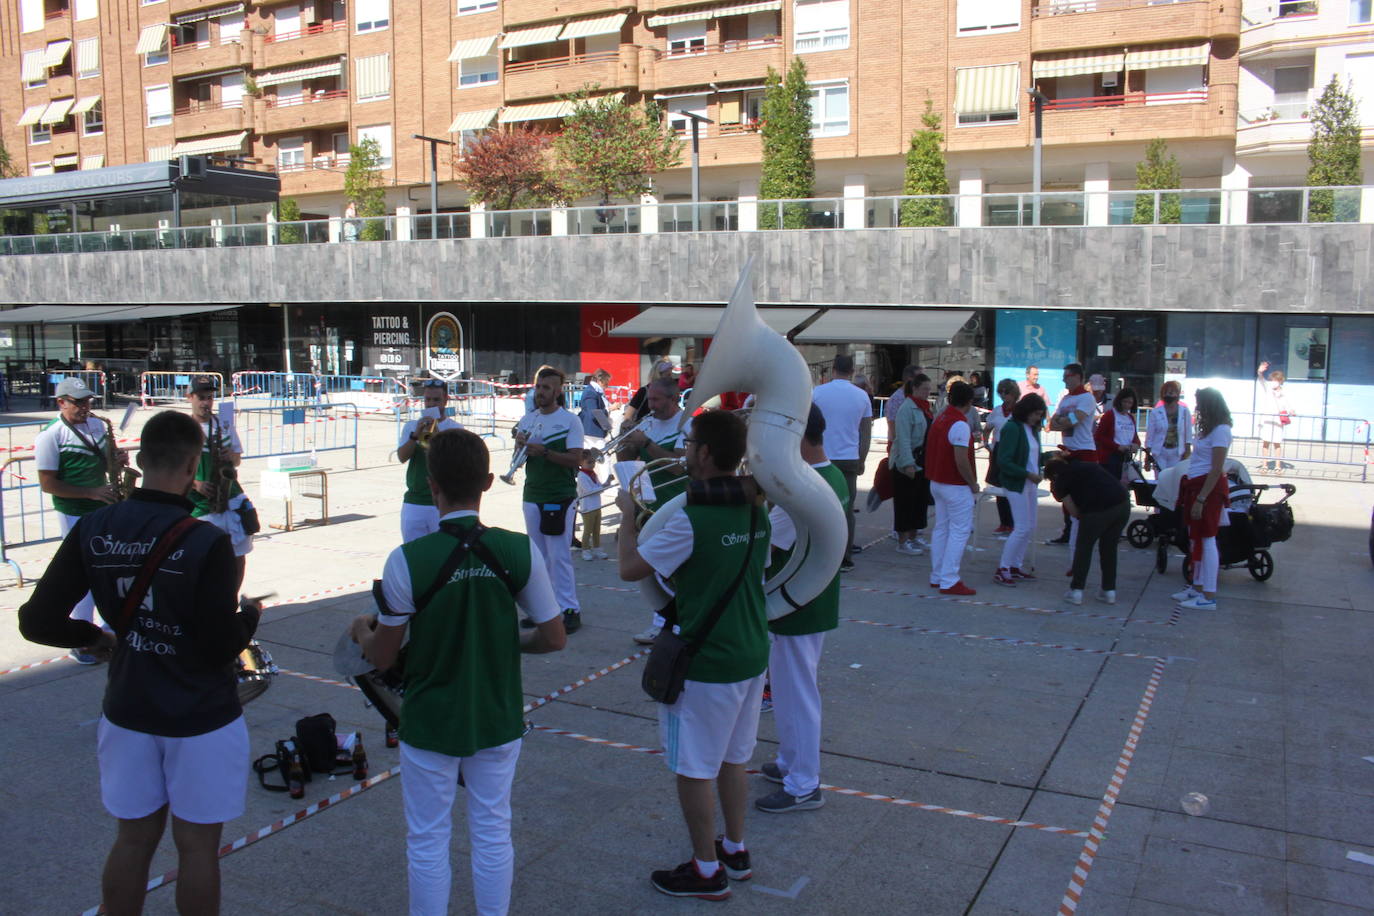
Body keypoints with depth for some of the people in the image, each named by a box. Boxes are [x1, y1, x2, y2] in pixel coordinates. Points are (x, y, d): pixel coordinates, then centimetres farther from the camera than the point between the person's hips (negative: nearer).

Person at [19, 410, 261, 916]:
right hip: (201, 719, -4)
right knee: (196, 845, 11)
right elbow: (220, 648, -19)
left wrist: (96, 637, 12)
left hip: (127, 712, 5)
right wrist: (249, 614, 0)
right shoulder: (206, 542, -22)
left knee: (133, 838, 20)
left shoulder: (93, 529, -7)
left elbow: (37, 621, -5)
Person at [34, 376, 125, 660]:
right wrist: (92, 493, -20)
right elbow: (48, 484, -15)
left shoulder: (98, 425, 7)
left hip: (105, 509, 6)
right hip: (76, 516, -6)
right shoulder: (50, 437, -12)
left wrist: (117, 461, -5)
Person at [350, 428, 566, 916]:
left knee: (427, 841, 15)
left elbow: (382, 657, -10)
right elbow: (554, 638, -6)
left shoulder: (407, 560, -20)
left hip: (430, 725, -2)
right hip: (498, 720, 2)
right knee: (493, 834, 18)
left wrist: (361, 631, 12)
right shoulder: (519, 551, -13)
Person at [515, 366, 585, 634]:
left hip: (560, 498, -6)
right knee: (537, 556, 12)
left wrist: (544, 451, -24)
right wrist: (521, 446, -7)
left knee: (559, 556, -5)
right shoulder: (527, 419, 11)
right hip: (532, 496, 6)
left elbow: (575, 459, -14)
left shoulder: (570, 420, -6)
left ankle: (570, 610, 2)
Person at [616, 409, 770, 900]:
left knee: (694, 769, 8)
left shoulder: (691, 520, -24)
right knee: (732, 759, 23)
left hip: (705, 665, -8)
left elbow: (630, 569, -17)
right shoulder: (756, 511, 1)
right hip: (752, 656, 8)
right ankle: (735, 850, 37)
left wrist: (629, 515, -1)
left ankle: (707, 870, 21)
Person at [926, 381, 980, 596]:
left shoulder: (939, 419, 8)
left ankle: (937, 577, 19)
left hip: (937, 482, 9)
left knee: (941, 529, 14)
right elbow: (961, 460, -24)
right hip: (956, 486, -9)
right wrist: (973, 485, -12)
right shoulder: (960, 425, -19)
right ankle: (949, 581, -4)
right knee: (959, 532, -3)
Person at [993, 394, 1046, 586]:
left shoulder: (1032, 430, 12)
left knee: (1030, 528, 10)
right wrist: (1028, 474, -20)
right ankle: (1002, 570, -4)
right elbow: (1004, 461, -19)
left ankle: (1015, 566, 20)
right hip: (1015, 484, -9)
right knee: (1022, 528, -10)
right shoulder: (1012, 428, -14)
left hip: (1030, 484, 9)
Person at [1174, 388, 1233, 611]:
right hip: (1196, 485, 10)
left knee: (1206, 540, -7)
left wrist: (1201, 499, -21)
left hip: (1208, 488, -10)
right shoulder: (1209, 429, 16)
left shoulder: (1220, 430, -14)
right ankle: (1198, 587, 23)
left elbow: (1216, 470, -18)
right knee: (1195, 539, 14)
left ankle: (1208, 597, -3)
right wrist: (1193, 495, 8)